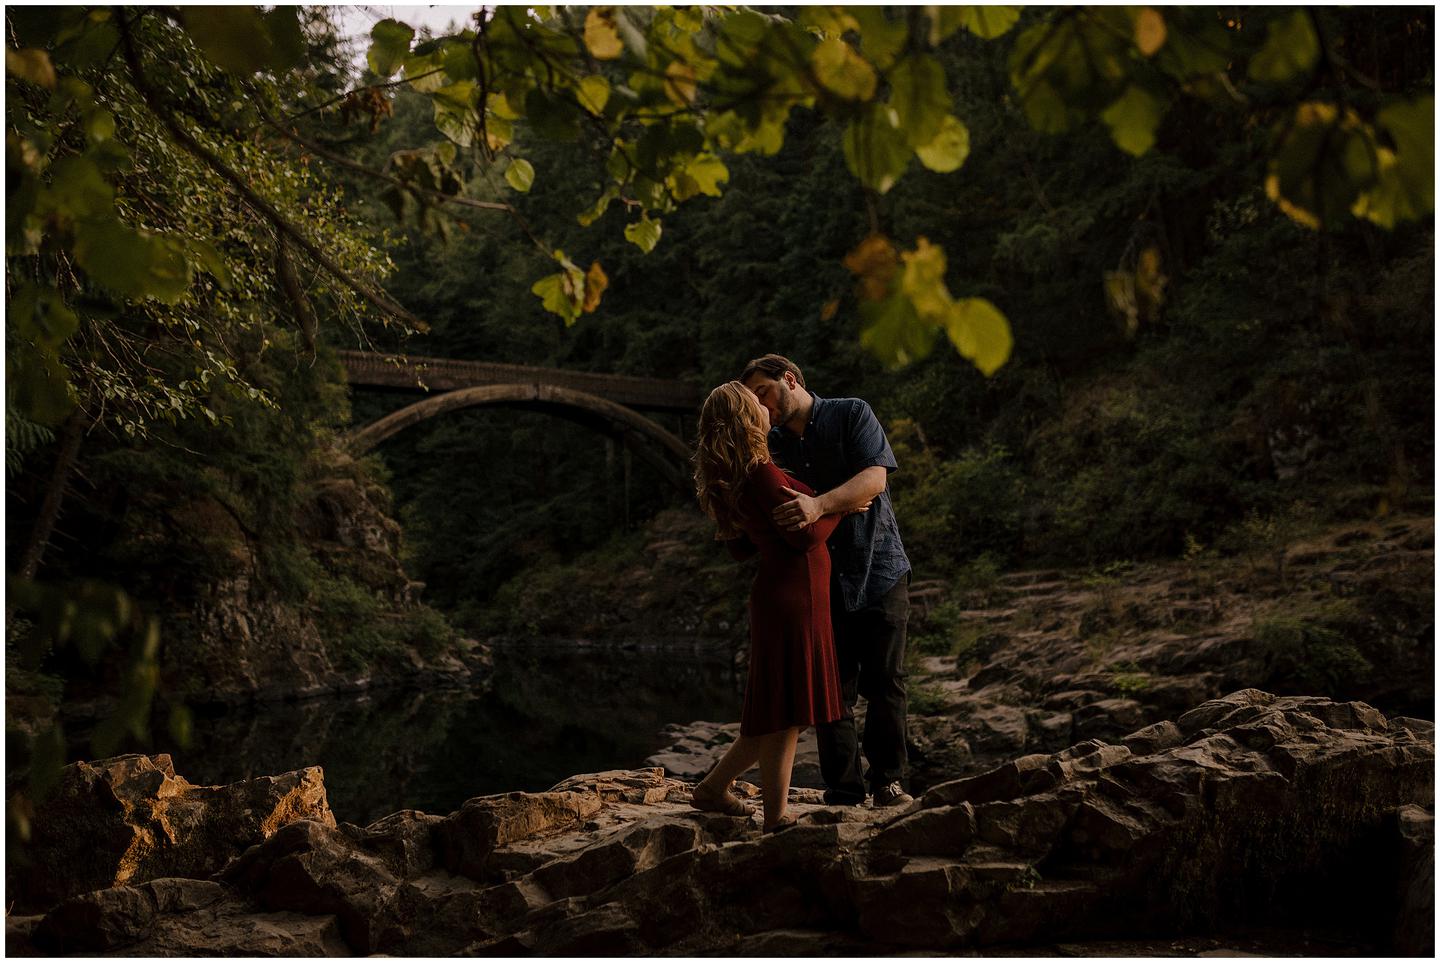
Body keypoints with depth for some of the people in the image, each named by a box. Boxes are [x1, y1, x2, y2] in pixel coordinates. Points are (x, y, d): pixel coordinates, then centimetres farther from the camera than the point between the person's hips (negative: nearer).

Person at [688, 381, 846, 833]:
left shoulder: (729, 481, 11)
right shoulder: (761, 474, -19)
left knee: (778, 713, 18)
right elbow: (805, 535, -18)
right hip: (793, 597, -10)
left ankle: (714, 787, 25)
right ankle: (776, 817, 7)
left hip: (779, 596, 10)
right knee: (783, 714, -2)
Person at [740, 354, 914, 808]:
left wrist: (819, 505, -35)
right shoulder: (773, 445, 9)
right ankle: (843, 792, 9)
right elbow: (765, 523, 6)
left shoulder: (851, 414, -3)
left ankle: (888, 780, 17)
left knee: (885, 685, 2)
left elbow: (875, 477, -19)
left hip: (878, 570, -3)